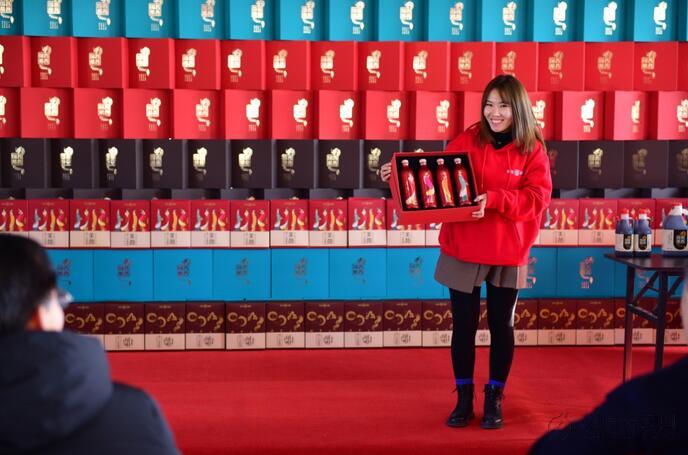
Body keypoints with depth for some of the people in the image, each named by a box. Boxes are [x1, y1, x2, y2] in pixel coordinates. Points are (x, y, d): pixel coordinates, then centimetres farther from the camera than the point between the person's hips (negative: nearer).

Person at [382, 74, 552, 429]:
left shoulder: (532, 149, -4)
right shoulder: (467, 140, 0)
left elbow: (537, 197, -12)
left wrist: (494, 199, -26)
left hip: (507, 253, -1)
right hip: (462, 249, 1)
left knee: (501, 325, 10)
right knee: (463, 324, 7)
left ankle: (494, 399, 24)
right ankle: (464, 399, 21)